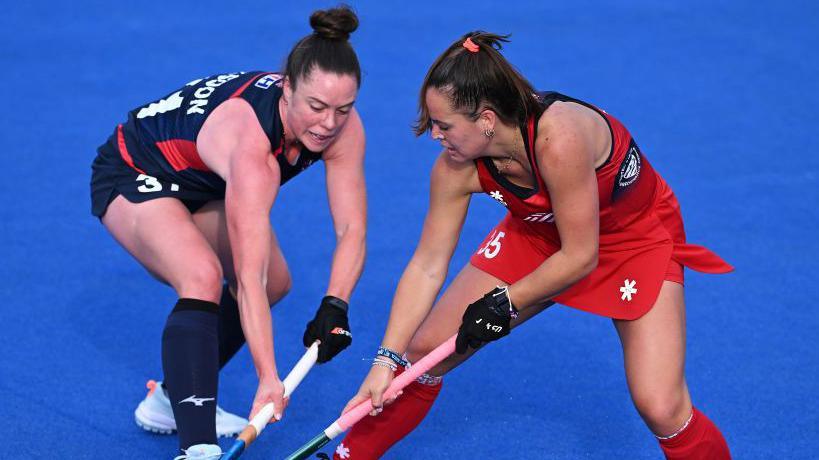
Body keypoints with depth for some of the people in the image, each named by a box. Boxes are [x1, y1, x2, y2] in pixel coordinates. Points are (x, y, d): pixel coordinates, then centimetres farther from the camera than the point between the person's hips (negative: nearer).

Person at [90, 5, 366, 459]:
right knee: (203, 276, -32)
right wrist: (268, 379, -48)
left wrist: (335, 305, -35)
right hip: (132, 174, -8)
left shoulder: (342, 129, -23)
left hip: (201, 182, 8)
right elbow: (248, 278, -44)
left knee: (274, 283, 9)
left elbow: (351, 228, -20)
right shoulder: (251, 143, -42)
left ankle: (169, 401, 22)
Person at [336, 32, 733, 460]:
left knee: (661, 409, -19)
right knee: (424, 349, 0)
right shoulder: (456, 168, -21)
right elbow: (427, 265, -12)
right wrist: (387, 359, -18)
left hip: (639, 236, -5)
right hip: (540, 233, 5)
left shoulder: (558, 140, -40)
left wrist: (505, 304, -20)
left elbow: (580, 257, -29)